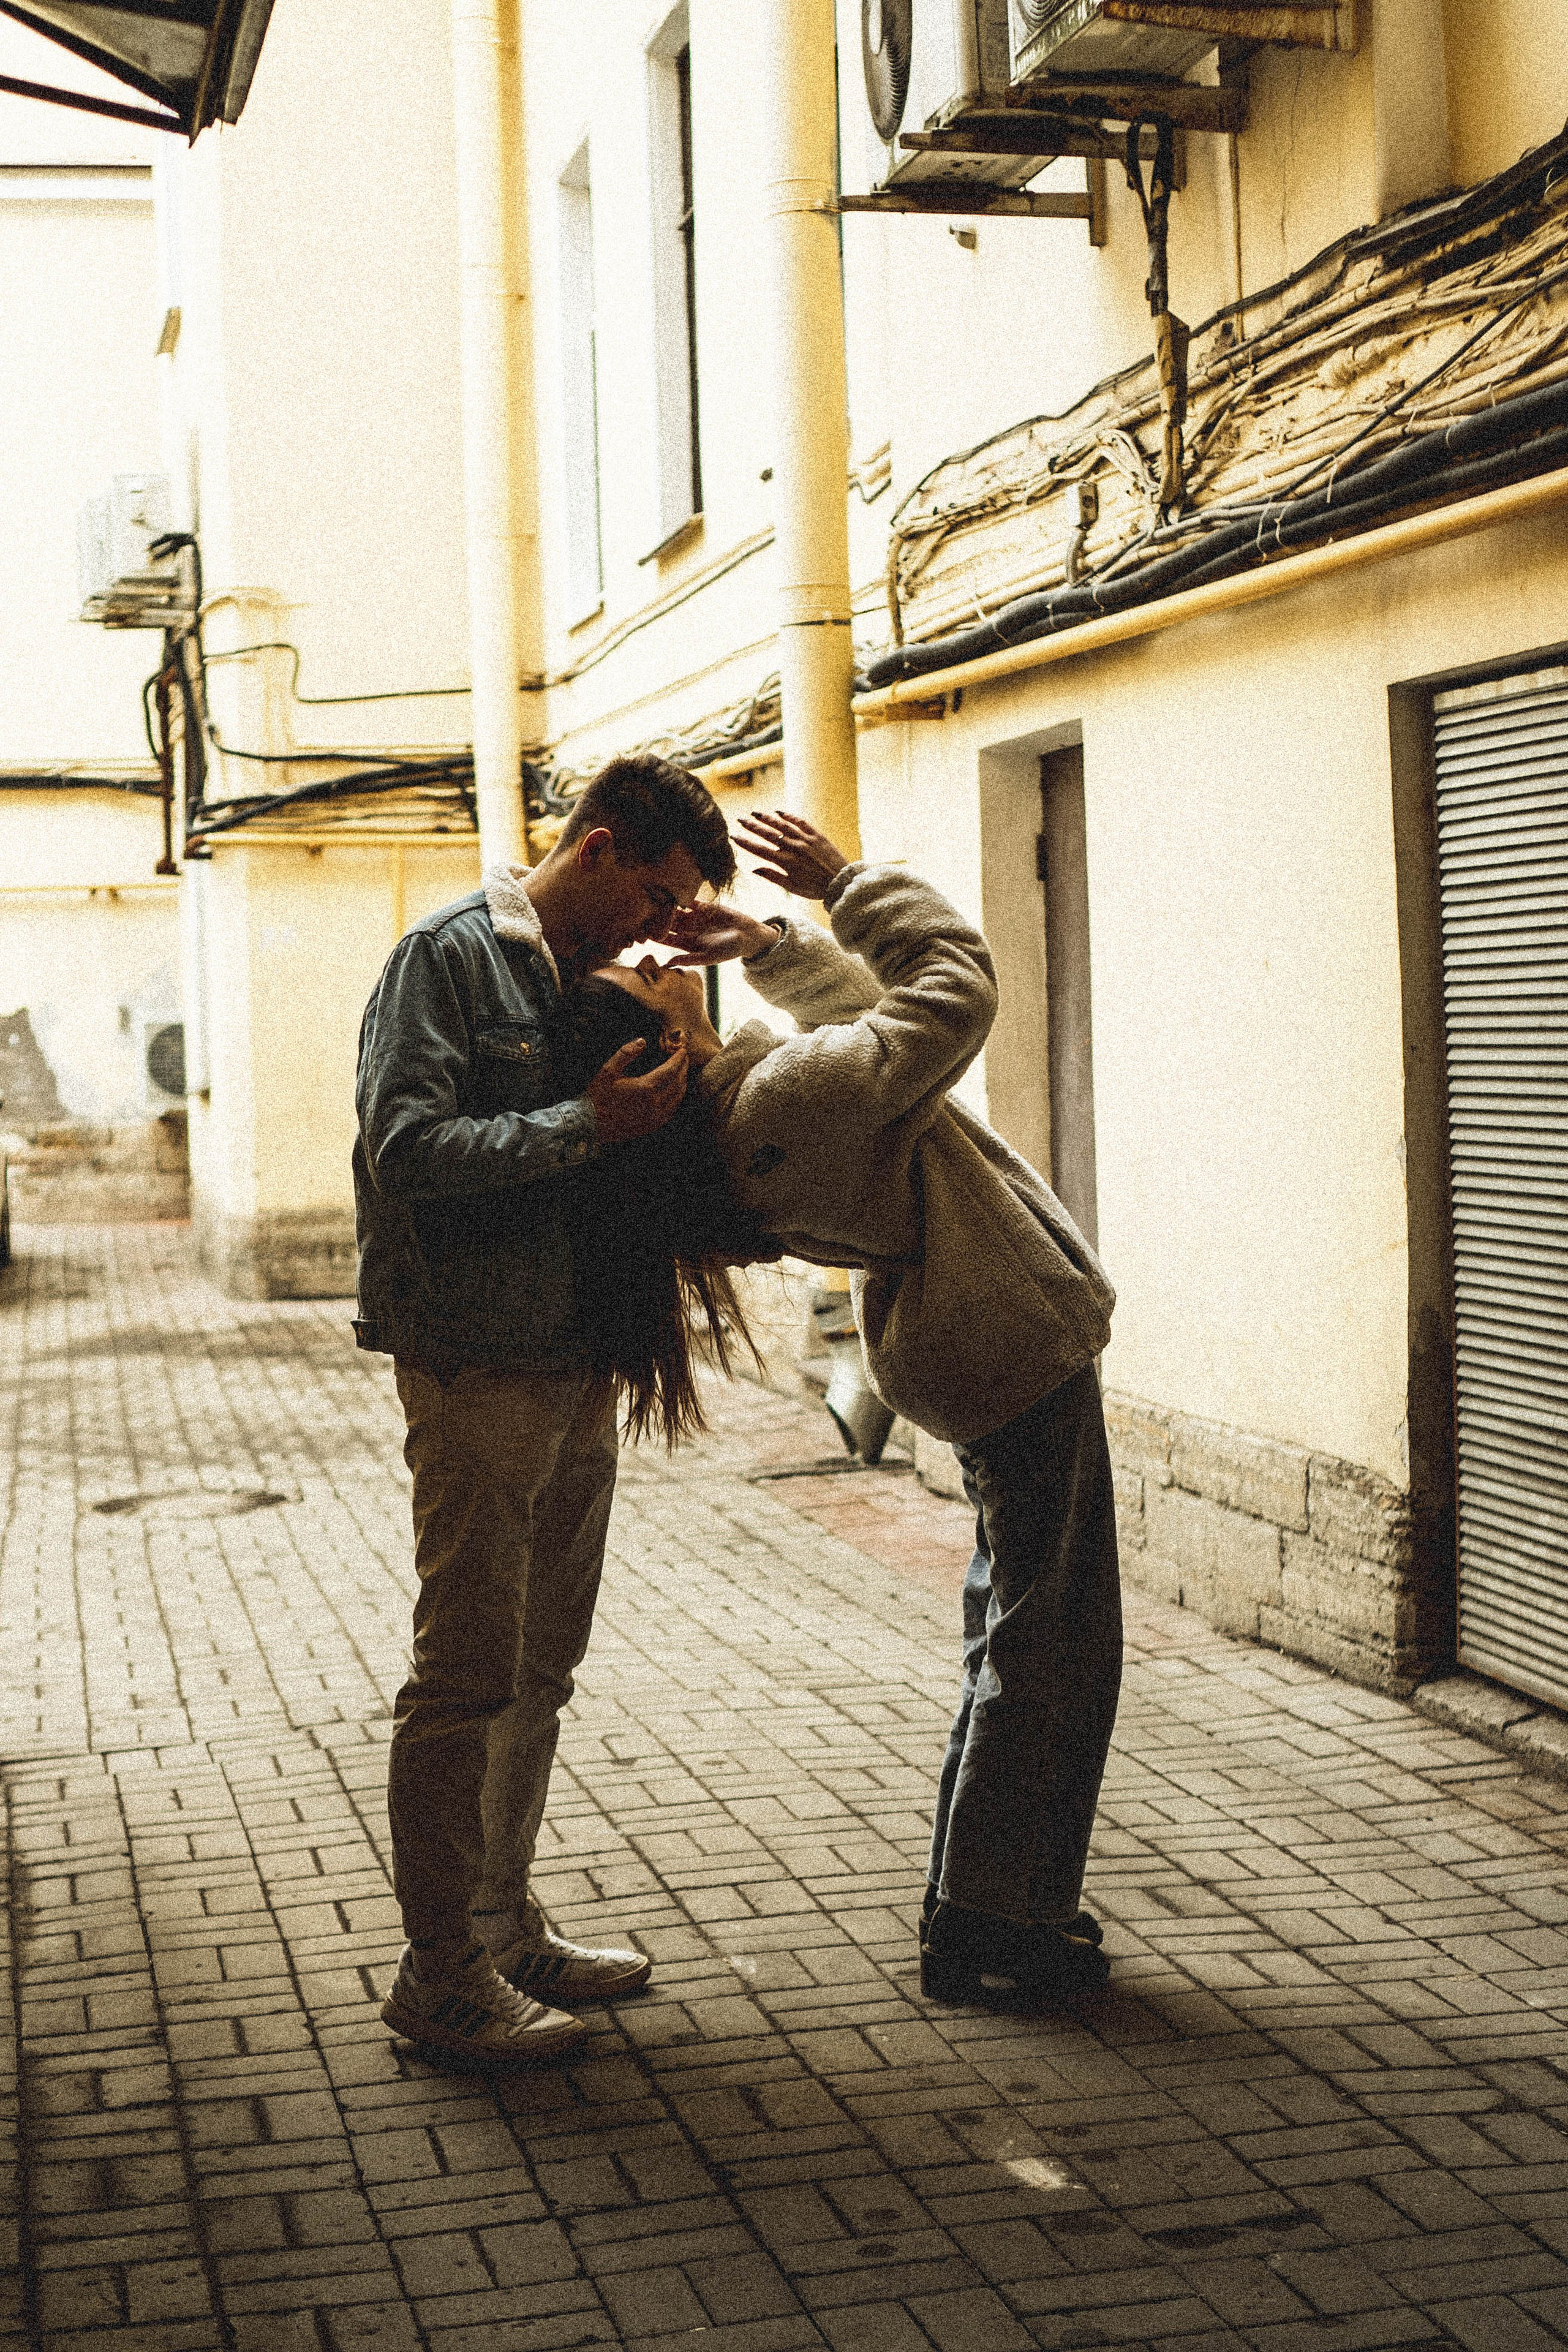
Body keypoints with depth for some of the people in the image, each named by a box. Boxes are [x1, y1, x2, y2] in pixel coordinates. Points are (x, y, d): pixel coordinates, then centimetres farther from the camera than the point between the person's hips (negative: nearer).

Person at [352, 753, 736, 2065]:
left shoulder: (591, 980, 16)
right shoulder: (452, 957, -8)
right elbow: (405, 1146, -20)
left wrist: (661, 1114, 2)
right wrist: (586, 1126, -20)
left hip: (579, 1371, 9)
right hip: (477, 1372, -8)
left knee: (540, 1673, 14)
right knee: (467, 1677, -4)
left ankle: (503, 1926, 26)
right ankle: (439, 1973, 5)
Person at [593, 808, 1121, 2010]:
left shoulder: (725, 1126, 1)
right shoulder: (794, 1094, -28)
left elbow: (861, 1009, 16)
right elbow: (956, 988, -22)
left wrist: (771, 941, 3)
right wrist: (845, 882, -13)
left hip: (971, 1348, 10)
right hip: (1021, 1342, -10)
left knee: (1016, 1630, 22)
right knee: (1050, 1641, 0)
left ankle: (983, 1903, 31)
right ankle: (990, 1927, 9)